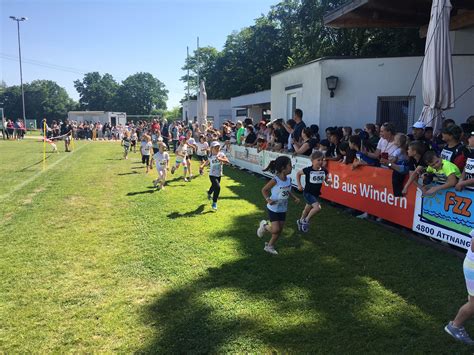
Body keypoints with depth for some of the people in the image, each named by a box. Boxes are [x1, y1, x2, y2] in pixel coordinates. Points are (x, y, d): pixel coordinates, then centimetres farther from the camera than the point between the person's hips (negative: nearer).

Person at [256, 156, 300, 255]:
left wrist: (295, 198, 0)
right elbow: (264, 190, -13)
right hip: (273, 209, -6)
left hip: (283, 209, 6)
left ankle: (270, 246, 30)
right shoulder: (275, 180, -24)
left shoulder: (288, 179, -5)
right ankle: (264, 225, 23)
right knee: (276, 230, -9)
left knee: (279, 230, 11)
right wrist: (268, 199, -27)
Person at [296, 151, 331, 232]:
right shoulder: (308, 170, -18)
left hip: (316, 194, 6)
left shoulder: (324, 171, -7)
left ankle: (301, 221, 48)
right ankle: (306, 220, -3)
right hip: (308, 193, -5)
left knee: (307, 209, 22)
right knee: (317, 207, -24)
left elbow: (326, 180, 9)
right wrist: (299, 185, -6)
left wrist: (328, 181, -14)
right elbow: (298, 173, -2)